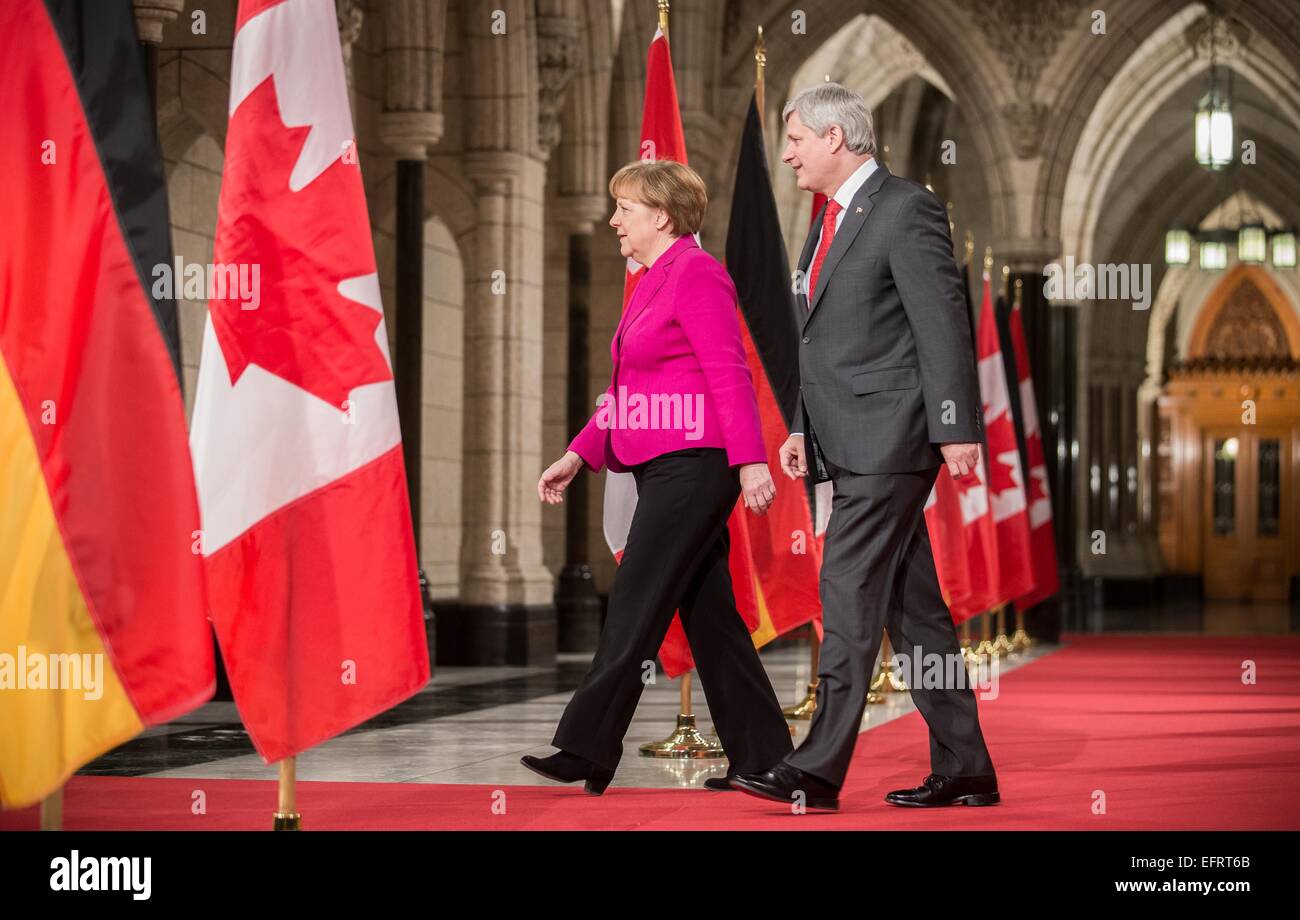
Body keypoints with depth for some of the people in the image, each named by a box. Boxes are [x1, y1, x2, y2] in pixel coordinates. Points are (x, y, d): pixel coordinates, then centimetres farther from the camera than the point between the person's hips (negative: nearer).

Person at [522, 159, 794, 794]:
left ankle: (586, 753, -6)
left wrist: (750, 461, -23)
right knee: (708, 614, 10)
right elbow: (628, 390, 23)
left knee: (634, 607, -9)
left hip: (694, 466, -10)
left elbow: (728, 373, -17)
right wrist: (578, 456, 20)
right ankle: (761, 755, 14)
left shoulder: (696, 273, -10)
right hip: (662, 469, 10)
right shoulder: (654, 281, 19)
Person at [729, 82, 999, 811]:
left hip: (890, 437, -9)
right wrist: (804, 427, 17)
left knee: (850, 595, -11)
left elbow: (943, 324, -14)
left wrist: (956, 430, -18)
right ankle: (964, 770, 14)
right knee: (914, 608, 10)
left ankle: (819, 770, -10)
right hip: (853, 443, 9)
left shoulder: (907, 209, -9)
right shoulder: (830, 219, 19)